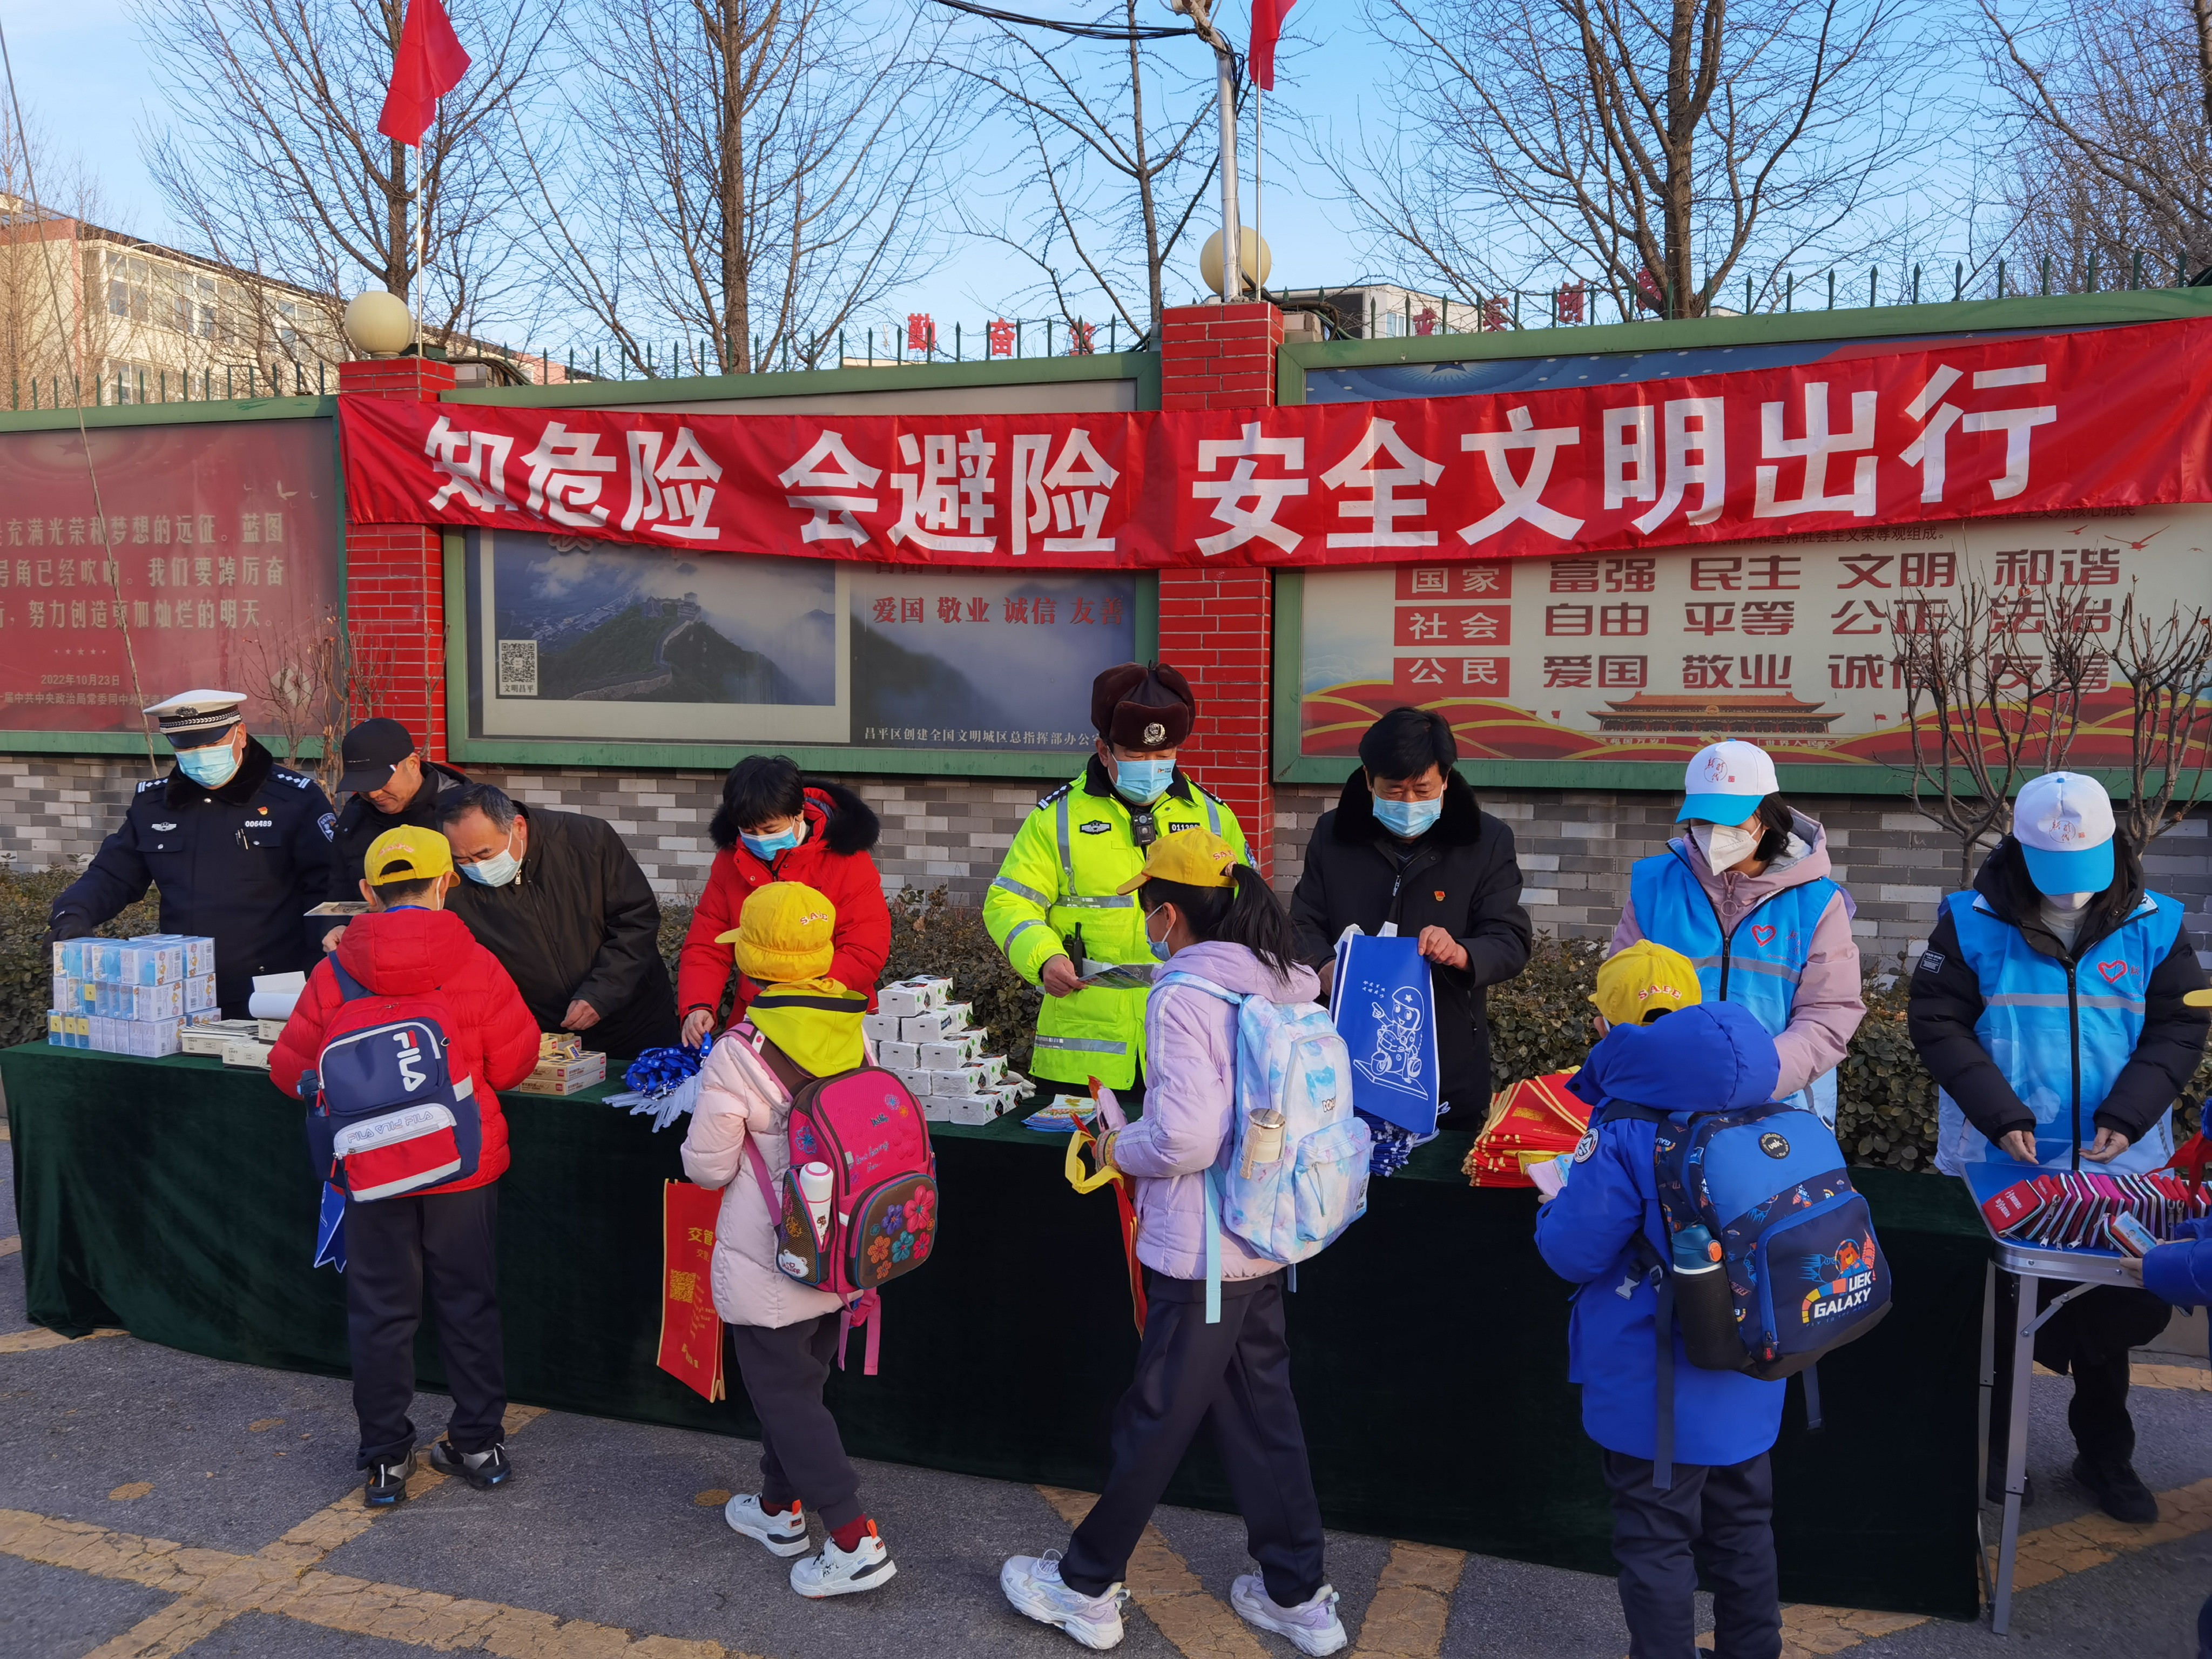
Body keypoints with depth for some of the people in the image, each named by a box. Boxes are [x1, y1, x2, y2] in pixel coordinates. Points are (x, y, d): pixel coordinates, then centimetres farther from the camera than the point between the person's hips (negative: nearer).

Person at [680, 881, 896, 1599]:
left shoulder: (738, 1057, -22)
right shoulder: (852, 1035, -6)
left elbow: (708, 1166, -14)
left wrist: (701, 1146, 8)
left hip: (769, 1266, -6)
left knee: (786, 1398, 7)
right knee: (798, 1384, 23)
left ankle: (856, 1545, 5)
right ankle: (778, 1506, 40)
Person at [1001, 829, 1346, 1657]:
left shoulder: (1183, 996, -20)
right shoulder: (1285, 983, 3)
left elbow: (1185, 1137, -27)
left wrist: (1121, 1148, -7)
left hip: (1199, 1254, -8)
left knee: (1154, 1420, 7)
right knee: (1263, 1412, 19)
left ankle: (1085, 1588, 26)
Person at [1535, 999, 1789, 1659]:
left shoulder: (1624, 1139, -24)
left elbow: (1572, 1252, -19)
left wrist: (1557, 1202, 0)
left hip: (1658, 1397, -6)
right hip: (1746, 1386, 6)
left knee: (1656, 1538, 10)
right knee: (1743, 1525, 23)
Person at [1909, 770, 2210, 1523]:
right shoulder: (1972, 923, -8)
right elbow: (1937, 1022, -8)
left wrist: (2127, 1114, -15)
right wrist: (1998, 1114, -18)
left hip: (2115, 1165, 2)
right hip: (1997, 1164, -2)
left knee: (2112, 1313, 14)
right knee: (1993, 1308, 10)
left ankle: (2104, 1454, 33)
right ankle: (1992, 1444, 28)